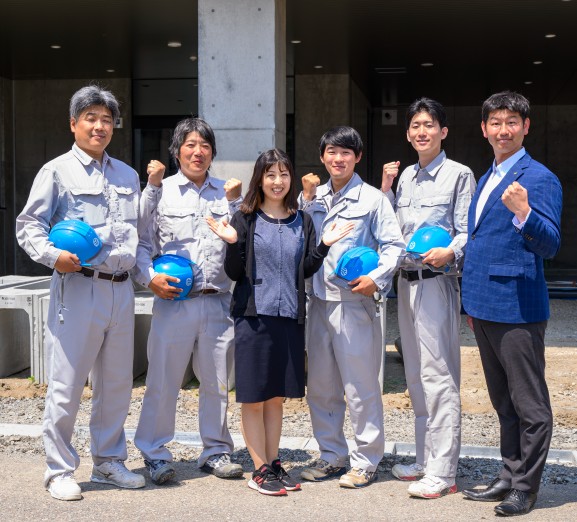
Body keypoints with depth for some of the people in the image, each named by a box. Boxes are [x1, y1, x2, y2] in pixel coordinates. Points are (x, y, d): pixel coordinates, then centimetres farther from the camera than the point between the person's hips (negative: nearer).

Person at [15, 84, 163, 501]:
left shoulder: (127, 175, 17)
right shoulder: (57, 171, 1)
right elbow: (29, 224, -3)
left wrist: (154, 186, 10)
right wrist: (52, 255, -19)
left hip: (121, 289, 5)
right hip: (78, 286, -5)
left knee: (117, 382, 13)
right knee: (67, 383, -1)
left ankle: (109, 462, 27)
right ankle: (60, 470, 13)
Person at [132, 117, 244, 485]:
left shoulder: (227, 193, 13)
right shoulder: (161, 192, 4)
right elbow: (142, 243, 4)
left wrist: (235, 203, -2)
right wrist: (150, 278, -10)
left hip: (218, 302, 3)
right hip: (173, 301, -3)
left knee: (217, 382, 11)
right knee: (163, 380, 1)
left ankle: (216, 451, 25)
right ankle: (156, 453, 17)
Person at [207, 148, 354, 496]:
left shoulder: (302, 221, 10)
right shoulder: (246, 219, 0)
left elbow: (307, 271, 9)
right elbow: (234, 273, -2)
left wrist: (325, 245, -4)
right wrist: (232, 244, -19)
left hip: (290, 316, 3)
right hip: (253, 314, -3)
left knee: (277, 396, 13)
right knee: (253, 396, 2)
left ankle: (274, 463, 23)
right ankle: (260, 469, 12)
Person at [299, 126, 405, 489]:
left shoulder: (372, 198, -2)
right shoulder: (313, 198, 13)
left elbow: (394, 245, -7)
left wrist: (377, 278, -21)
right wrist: (306, 200, 0)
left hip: (355, 302, -6)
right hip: (319, 301, 6)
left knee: (361, 386, -1)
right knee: (320, 386, 13)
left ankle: (366, 461, 13)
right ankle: (332, 455, 27)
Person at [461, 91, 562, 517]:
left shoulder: (540, 179, -11)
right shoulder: (488, 178, 17)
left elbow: (550, 246, -19)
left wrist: (523, 212, -37)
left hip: (517, 307, -9)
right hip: (485, 305, 9)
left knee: (530, 403, 3)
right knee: (503, 401, 18)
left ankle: (525, 488, 13)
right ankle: (509, 477, 30)